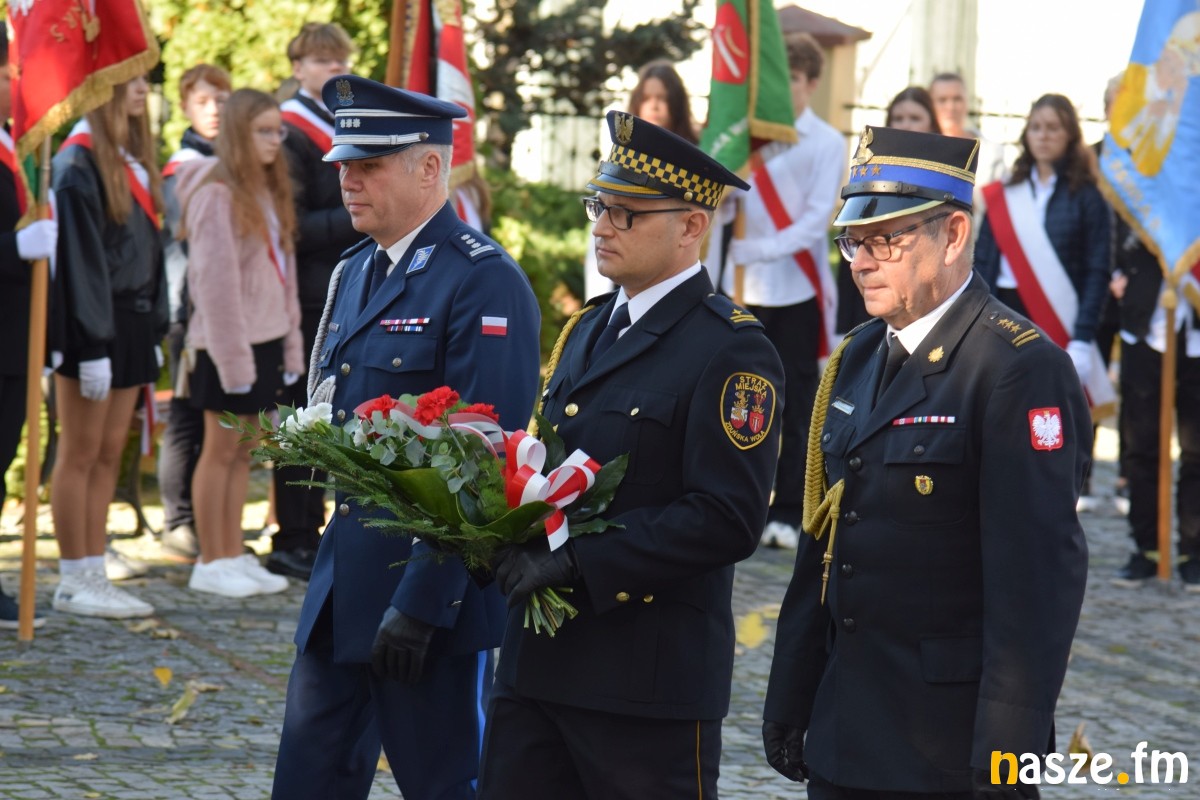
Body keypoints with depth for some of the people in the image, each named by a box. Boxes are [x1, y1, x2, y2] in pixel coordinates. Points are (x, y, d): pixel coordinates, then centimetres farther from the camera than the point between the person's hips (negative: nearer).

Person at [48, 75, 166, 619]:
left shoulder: (134, 160, 13)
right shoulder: (78, 163, -13)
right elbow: (78, 257, -16)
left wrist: (155, 329, 13)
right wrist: (91, 347, -18)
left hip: (130, 323, 8)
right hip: (93, 327, -8)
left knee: (110, 453, 9)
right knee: (81, 453, -1)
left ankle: (95, 578, 13)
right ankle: (74, 582, 5)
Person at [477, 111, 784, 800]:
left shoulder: (732, 350, -12)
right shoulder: (592, 328, 15)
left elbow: (727, 520, -20)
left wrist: (574, 561, -22)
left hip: (649, 678, -8)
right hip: (539, 660, 8)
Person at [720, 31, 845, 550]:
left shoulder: (825, 143, -2)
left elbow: (817, 219, -10)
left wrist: (761, 249, -21)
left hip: (798, 291, -3)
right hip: (743, 288, 3)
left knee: (795, 403, 2)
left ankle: (788, 512, 7)